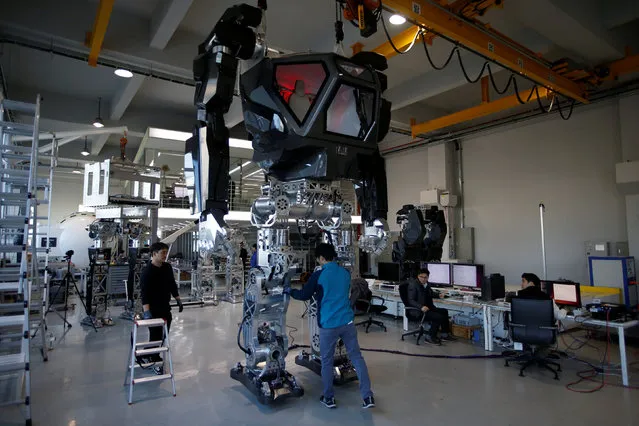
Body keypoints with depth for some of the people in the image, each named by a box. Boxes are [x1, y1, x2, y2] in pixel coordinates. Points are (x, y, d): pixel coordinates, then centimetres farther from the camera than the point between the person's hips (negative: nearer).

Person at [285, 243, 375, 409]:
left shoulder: (318, 275, -11)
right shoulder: (346, 273, 6)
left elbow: (304, 295, -2)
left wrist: (289, 291, 16)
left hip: (328, 325, -4)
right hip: (347, 322, 4)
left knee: (327, 362, 12)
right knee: (357, 357, 10)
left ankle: (329, 398, 24)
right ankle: (367, 396, 11)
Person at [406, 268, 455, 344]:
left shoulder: (426, 284, 9)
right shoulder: (413, 284, -15)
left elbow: (430, 294, 29)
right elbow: (411, 301, -23)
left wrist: (439, 295, 11)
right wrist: (421, 307, -37)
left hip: (427, 308, 9)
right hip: (417, 311, -9)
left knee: (444, 311, 8)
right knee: (438, 317, -22)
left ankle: (445, 334, 17)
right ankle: (431, 337, -6)